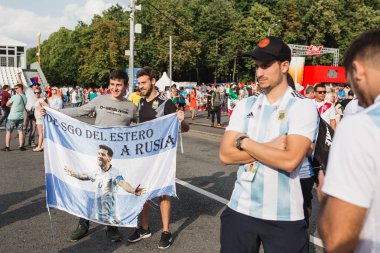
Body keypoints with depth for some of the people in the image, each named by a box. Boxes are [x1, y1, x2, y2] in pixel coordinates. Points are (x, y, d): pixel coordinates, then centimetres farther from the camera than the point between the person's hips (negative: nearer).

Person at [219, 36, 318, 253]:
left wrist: (245, 142, -12)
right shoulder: (245, 106, 4)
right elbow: (226, 155, -5)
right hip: (240, 209, 4)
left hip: (284, 216, -3)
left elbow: (290, 160, -22)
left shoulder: (303, 106, -9)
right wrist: (270, 148, -14)